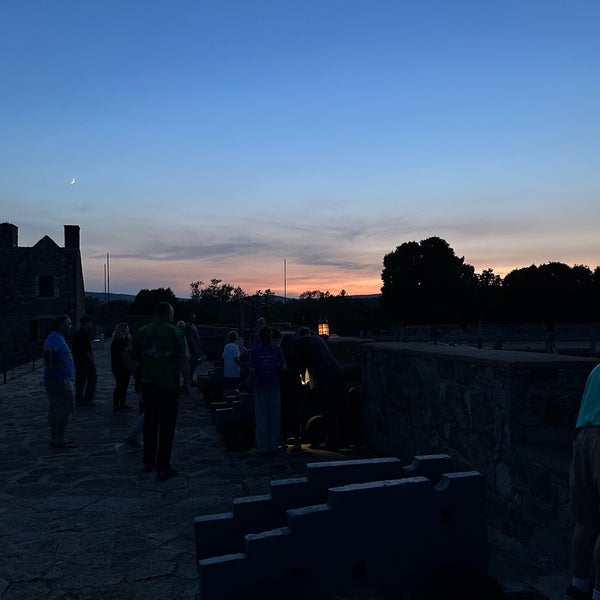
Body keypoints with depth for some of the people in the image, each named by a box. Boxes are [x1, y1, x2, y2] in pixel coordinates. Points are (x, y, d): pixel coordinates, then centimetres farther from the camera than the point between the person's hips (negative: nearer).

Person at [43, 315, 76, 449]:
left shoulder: (57, 338, 15)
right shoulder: (56, 338, -17)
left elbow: (49, 352, 27)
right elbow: (47, 351, -34)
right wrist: (52, 366, -23)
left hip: (56, 380, 11)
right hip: (60, 381, -11)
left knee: (54, 409, 15)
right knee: (64, 410, -5)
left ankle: (55, 439, 23)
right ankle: (59, 440, 0)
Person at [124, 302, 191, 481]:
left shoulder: (142, 332, 4)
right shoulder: (176, 333, -10)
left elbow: (128, 354, 3)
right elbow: (184, 360, -15)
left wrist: (136, 372, 11)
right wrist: (186, 382, -7)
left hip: (148, 384, 5)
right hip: (169, 385, -5)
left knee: (150, 423, 20)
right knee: (167, 426, 3)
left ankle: (148, 461, 30)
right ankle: (163, 468, 5)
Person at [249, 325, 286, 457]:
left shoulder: (255, 351, -9)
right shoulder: (277, 350, -2)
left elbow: (252, 370, -12)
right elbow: (283, 367, -2)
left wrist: (253, 379, 7)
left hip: (260, 388, -2)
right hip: (274, 387, 2)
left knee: (261, 419, 6)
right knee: (274, 419, 11)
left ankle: (263, 448, 9)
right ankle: (273, 447, 16)